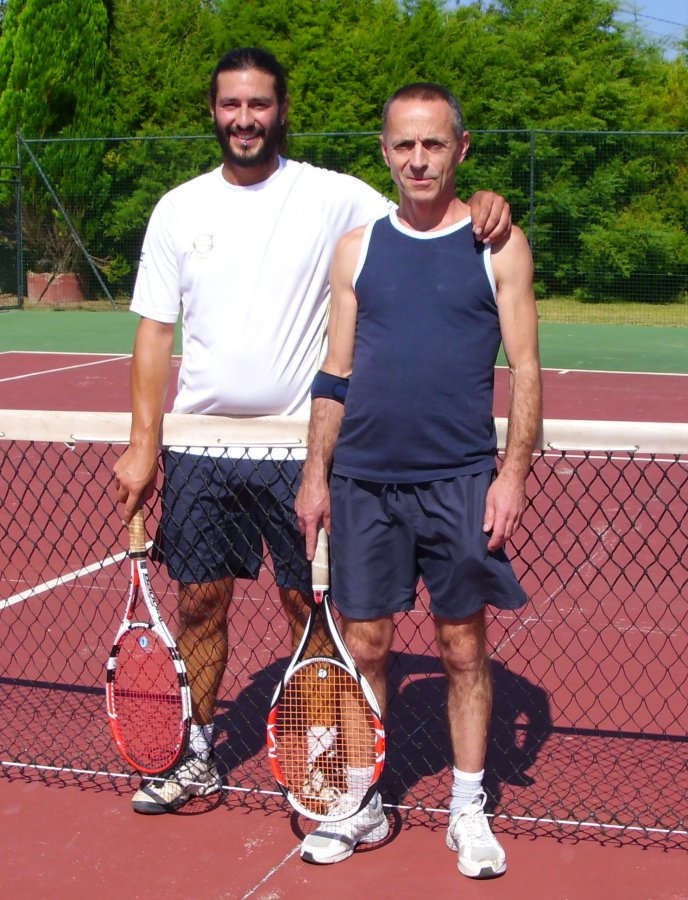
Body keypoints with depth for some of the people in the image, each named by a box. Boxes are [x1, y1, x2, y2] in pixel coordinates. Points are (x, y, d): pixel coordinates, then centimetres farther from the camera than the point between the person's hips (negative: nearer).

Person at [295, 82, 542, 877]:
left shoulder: (498, 246, 2)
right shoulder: (357, 247, 8)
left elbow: (524, 370, 0)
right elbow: (334, 374, 11)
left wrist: (513, 473, -8)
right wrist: (315, 474, 6)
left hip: (461, 483, -2)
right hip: (363, 482, 2)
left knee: (462, 647, 6)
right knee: (362, 646, 7)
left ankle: (468, 808, 20)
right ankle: (362, 804, 21)